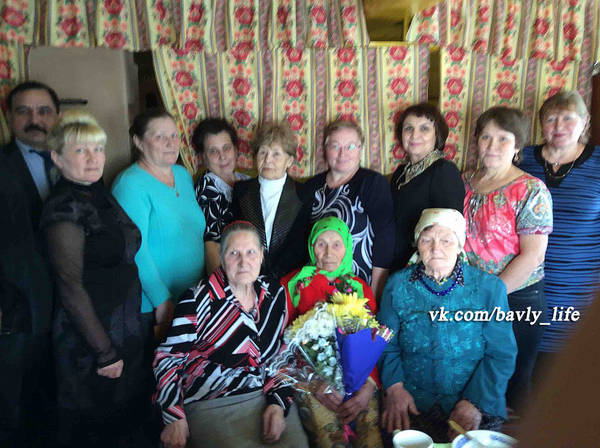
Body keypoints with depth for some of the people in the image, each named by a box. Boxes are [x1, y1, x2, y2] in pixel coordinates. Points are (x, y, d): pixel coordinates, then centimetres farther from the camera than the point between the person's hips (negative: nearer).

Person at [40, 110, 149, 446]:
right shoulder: (65, 208, -19)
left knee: (127, 416, 22)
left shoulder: (101, 194, 5)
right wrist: (106, 352, -17)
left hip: (124, 326, 8)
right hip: (89, 339, -7)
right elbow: (71, 288, -20)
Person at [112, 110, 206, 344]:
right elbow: (135, 250, -20)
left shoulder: (183, 174, 7)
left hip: (192, 298, 7)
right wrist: (163, 301, -20)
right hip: (151, 307, -7)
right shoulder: (130, 184, -16)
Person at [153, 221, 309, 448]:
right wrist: (175, 419, -12)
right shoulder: (199, 299, -8)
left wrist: (279, 403, -5)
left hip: (266, 396, 4)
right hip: (211, 405, -3)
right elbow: (168, 357, -4)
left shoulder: (275, 293, 6)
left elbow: (280, 355, 9)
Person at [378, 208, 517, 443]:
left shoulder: (490, 287, 1)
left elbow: (501, 353, -1)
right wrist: (395, 387, -11)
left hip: (476, 400, 0)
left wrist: (475, 403, -12)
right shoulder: (398, 284, 4)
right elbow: (386, 343, 6)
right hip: (412, 399, 0)